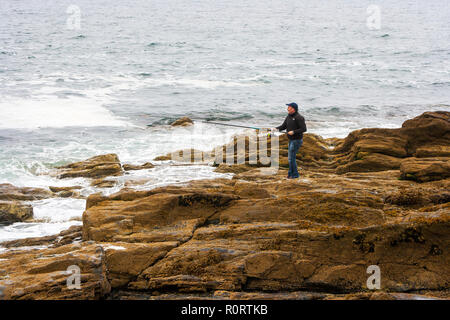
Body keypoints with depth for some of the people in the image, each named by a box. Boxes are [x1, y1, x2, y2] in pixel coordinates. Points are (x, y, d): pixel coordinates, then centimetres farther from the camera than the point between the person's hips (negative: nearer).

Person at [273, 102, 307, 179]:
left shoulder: (299, 117, -17)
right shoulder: (289, 117, 10)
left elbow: (304, 129, -21)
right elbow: (283, 126, 12)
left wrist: (294, 132, -27)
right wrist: (277, 128, -6)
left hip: (296, 140, -9)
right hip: (291, 140, 9)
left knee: (291, 157, -9)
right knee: (290, 157, 13)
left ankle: (295, 174, 1)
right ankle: (291, 174, 22)